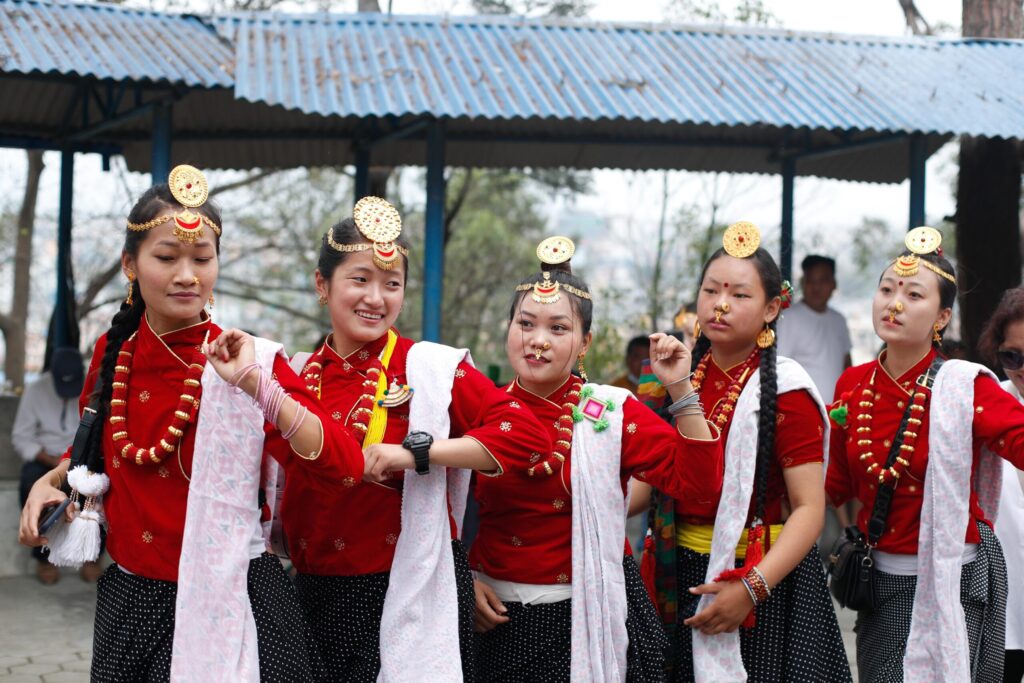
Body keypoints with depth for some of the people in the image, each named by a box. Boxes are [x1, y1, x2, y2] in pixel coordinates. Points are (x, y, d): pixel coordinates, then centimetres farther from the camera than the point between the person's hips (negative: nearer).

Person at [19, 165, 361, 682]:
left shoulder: (246, 360, -12)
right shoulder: (113, 353, 1)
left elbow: (341, 464, -25)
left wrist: (255, 384, -33)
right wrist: (51, 481, 4)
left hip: (225, 604, -4)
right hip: (128, 600, 5)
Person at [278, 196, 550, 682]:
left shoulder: (432, 368, -6)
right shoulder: (297, 376, 6)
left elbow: (524, 433, -17)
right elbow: (277, 475, 21)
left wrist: (416, 453, -21)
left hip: (411, 592, -4)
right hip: (317, 594, 4)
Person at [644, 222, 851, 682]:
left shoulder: (784, 390, -12)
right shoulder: (684, 375, 6)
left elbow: (809, 508, -16)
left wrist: (752, 587, -26)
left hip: (763, 579, -5)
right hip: (683, 575, 5)